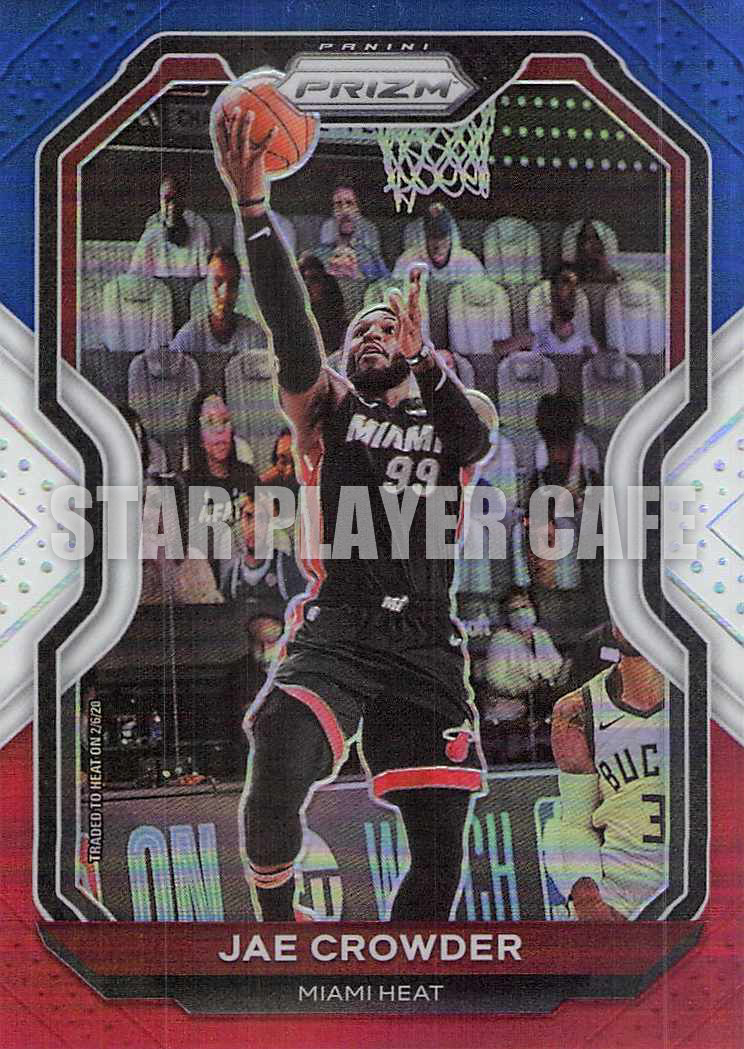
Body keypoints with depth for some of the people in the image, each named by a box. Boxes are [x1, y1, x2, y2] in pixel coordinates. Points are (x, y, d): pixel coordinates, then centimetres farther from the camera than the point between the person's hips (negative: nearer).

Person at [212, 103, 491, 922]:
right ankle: (276, 929, -4)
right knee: (278, 771, -30)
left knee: (440, 856, 0)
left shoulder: (440, 427, 19)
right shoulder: (325, 409, 13)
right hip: (337, 634, -3)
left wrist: (421, 358, -19)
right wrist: (251, 202, -15)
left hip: (427, 647, 3)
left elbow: (479, 441, -6)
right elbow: (289, 322, -4)